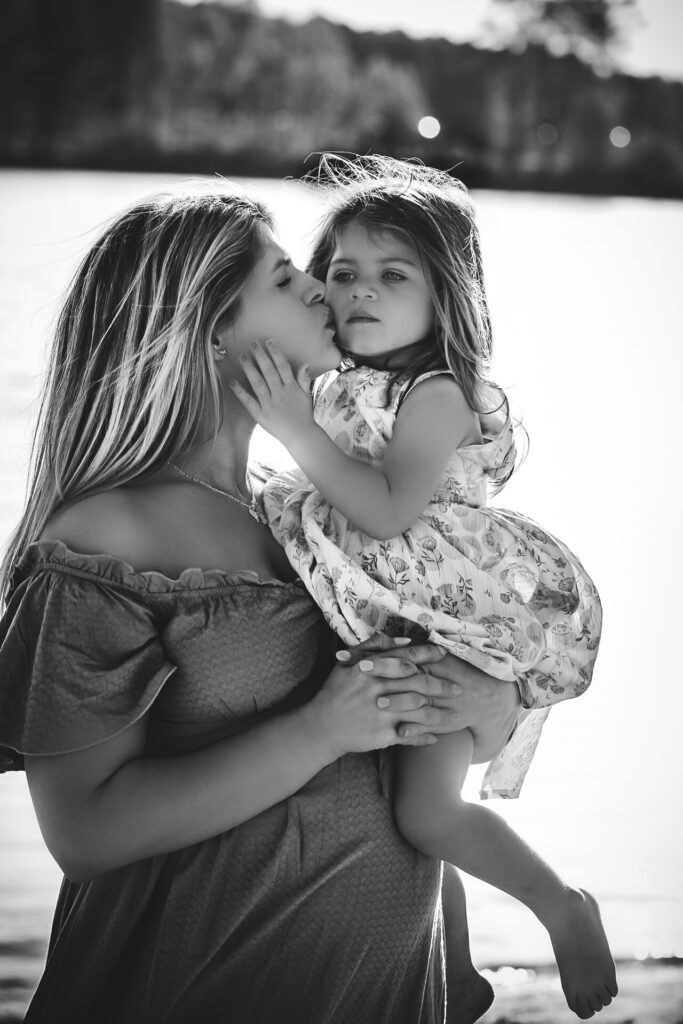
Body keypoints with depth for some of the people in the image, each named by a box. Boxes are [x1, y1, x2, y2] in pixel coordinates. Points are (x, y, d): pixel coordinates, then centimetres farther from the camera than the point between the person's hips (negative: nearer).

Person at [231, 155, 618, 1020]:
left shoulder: (437, 394, -15)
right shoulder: (347, 390, 10)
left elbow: (389, 511, -27)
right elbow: (329, 496, 22)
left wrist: (298, 431, -27)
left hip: (462, 622, -9)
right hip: (394, 622, 9)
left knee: (425, 808, -12)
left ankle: (564, 909, 5)